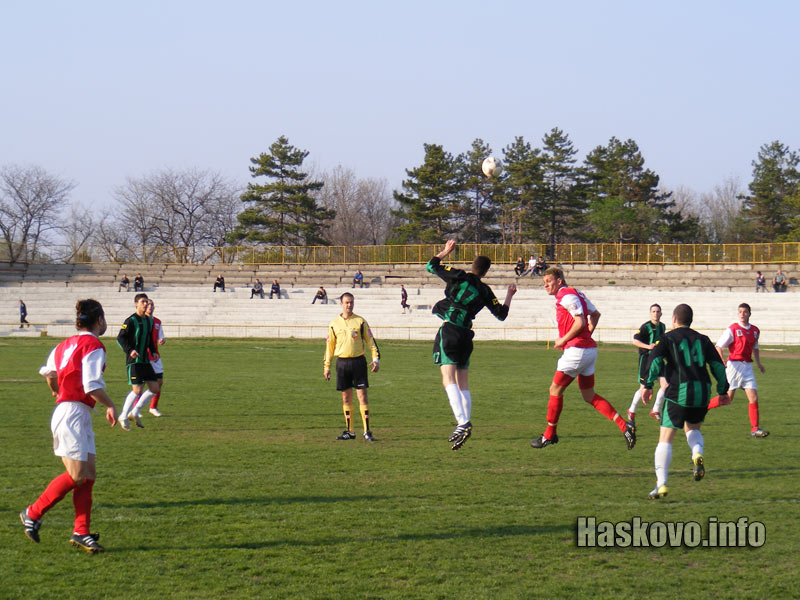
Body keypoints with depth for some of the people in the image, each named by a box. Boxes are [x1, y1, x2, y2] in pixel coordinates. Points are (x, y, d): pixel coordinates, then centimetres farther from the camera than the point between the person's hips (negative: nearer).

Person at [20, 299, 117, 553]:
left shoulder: (66, 344, 15)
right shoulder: (93, 346, -12)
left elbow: (49, 372, 22)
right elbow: (92, 386, -19)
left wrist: (58, 393, 40)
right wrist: (110, 406, -5)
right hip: (74, 413, -10)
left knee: (89, 474, 6)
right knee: (76, 475, -9)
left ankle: (81, 532, 5)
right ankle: (33, 513, 2)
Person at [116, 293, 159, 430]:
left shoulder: (149, 320, 13)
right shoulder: (131, 320, -9)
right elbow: (120, 338, -11)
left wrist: (153, 351, 10)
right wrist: (130, 350, -24)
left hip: (145, 360, 8)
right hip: (133, 361, -7)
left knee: (154, 388, 3)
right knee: (137, 390, -13)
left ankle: (134, 412, 17)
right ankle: (123, 417, 4)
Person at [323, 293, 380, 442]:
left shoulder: (360, 322, 3)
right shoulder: (334, 324, 7)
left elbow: (370, 341, 6)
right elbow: (329, 345, 13)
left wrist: (376, 359, -4)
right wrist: (326, 366, 10)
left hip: (358, 361, -2)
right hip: (342, 362, 2)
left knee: (362, 396, -6)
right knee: (346, 398, 6)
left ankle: (367, 431, -5)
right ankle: (350, 431, 14)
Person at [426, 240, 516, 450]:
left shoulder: (459, 277, -1)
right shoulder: (484, 291, 10)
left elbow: (431, 266, 8)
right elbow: (501, 314, 18)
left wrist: (446, 251, 22)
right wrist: (510, 295, 34)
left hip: (449, 331, -5)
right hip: (466, 335, 5)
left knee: (448, 380, -14)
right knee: (463, 385, 13)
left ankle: (462, 422, -30)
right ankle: (465, 424, 10)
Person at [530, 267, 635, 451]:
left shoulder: (566, 295, -13)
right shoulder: (576, 294, 17)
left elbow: (580, 322, -20)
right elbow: (595, 314, 27)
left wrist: (563, 340, -11)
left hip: (577, 350, -10)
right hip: (589, 349, 10)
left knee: (555, 390, 2)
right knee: (589, 396, 11)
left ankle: (549, 435, 12)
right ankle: (624, 425, 1)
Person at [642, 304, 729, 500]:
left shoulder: (668, 338, 6)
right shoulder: (703, 340, 17)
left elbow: (655, 359, -10)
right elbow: (718, 365, 15)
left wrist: (648, 385, -17)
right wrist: (723, 390, 25)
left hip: (679, 393, -4)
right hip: (703, 393, 4)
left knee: (665, 439, -1)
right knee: (693, 429, 27)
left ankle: (661, 483, -12)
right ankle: (697, 454, -6)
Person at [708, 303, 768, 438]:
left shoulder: (755, 330, 10)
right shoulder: (733, 329, -8)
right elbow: (719, 347, -9)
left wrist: (758, 363, 21)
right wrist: (722, 363, -21)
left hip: (747, 366, 5)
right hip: (734, 365, -5)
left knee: (754, 398, -4)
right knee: (727, 399, -4)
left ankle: (755, 429, -1)